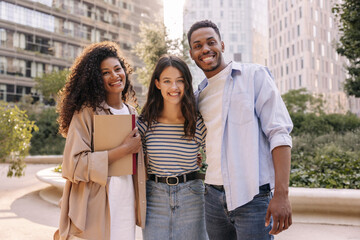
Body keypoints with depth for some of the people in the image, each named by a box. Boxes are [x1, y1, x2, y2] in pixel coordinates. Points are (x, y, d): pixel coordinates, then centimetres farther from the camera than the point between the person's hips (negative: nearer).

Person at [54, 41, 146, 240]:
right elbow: (74, 164, -18)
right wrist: (124, 149, -16)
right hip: (94, 208, -5)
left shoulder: (132, 114, 10)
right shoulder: (86, 112, -9)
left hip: (125, 204, 5)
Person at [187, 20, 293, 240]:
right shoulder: (198, 96, 13)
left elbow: (279, 133, -11)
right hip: (213, 197, 5)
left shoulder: (254, 75, -2)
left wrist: (281, 194, -18)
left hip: (252, 197, -5)